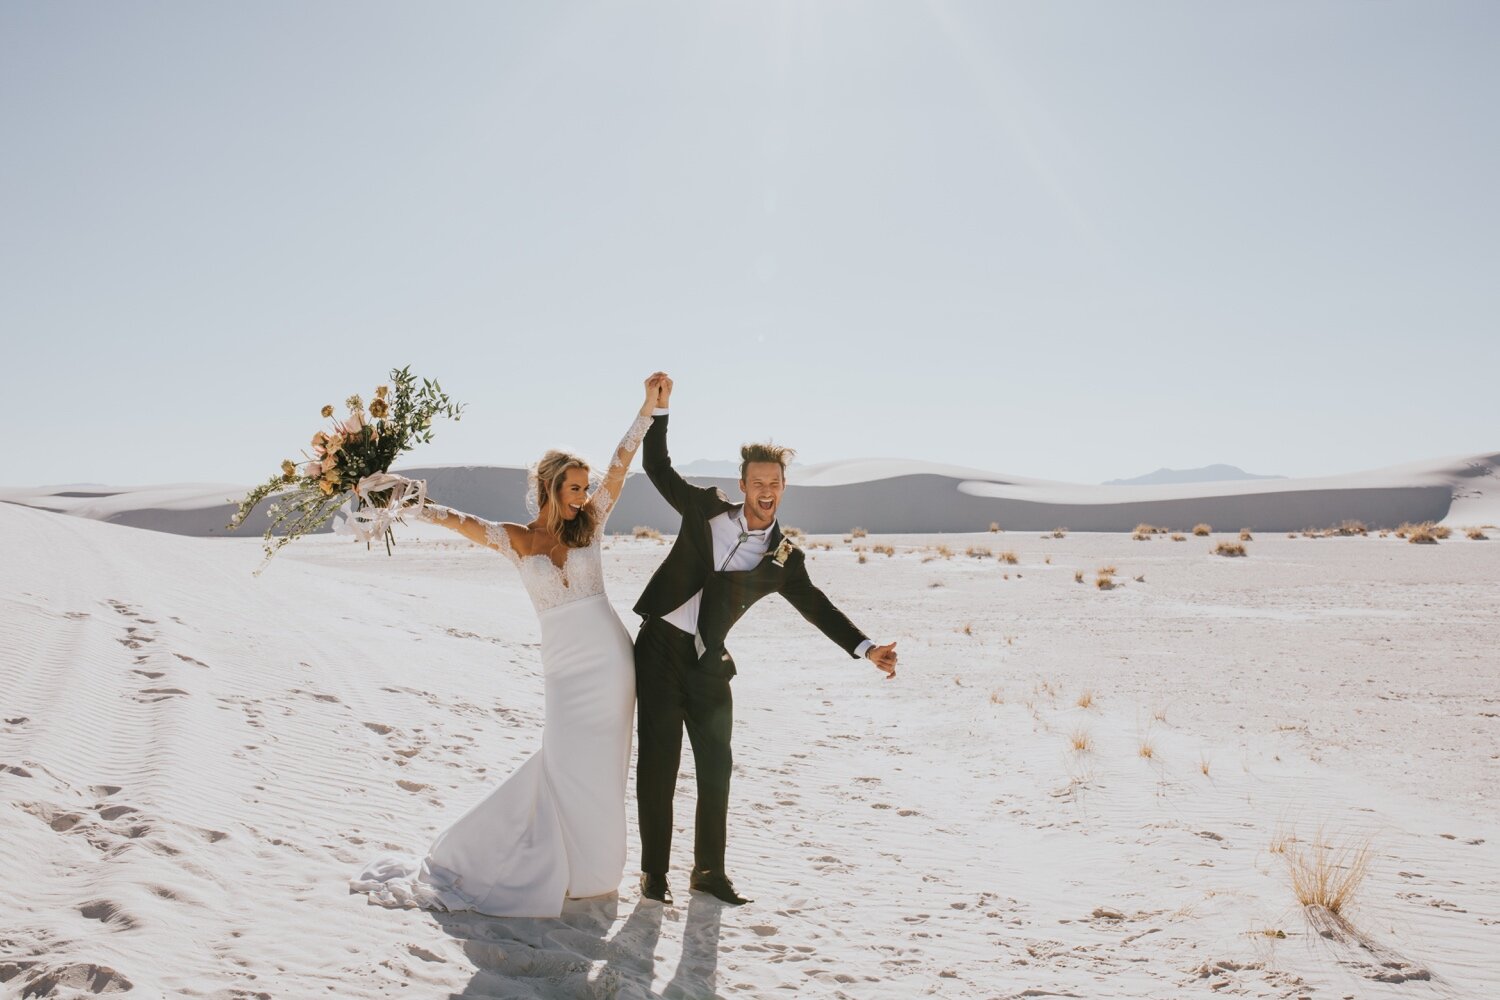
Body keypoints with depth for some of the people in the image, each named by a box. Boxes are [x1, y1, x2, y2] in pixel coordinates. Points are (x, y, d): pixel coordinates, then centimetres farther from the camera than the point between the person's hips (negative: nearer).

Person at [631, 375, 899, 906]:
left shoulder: (783, 557, 3)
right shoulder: (707, 509, 2)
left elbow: (816, 606, 5)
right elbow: (658, 469, 7)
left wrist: (866, 648, -6)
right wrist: (659, 408, -1)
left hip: (708, 664, 2)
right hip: (660, 648, -1)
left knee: (715, 766, 5)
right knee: (659, 762, -1)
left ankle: (709, 870, 20)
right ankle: (654, 873, 9)